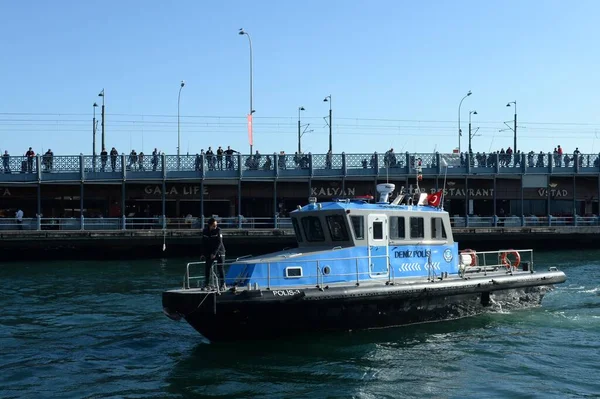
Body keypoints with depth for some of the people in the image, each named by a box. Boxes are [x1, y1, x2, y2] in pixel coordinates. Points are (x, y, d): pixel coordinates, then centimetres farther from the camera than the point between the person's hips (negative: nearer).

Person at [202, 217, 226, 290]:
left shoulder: (218, 230, -12)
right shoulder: (205, 231, -2)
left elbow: (219, 243, -16)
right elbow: (204, 243, 7)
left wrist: (214, 253, -20)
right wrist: (204, 253, 3)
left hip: (219, 252, -3)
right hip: (209, 253, 3)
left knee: (220, 268, -4)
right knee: (208, 268, 3)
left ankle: (223, 284, 2)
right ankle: (207, 284, 12)